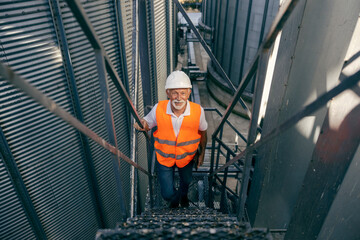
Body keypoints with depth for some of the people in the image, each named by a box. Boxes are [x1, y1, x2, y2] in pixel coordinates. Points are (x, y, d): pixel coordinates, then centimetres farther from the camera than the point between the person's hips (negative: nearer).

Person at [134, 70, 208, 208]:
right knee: (167, 194, 8)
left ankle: (183, 196, 69)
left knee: (186, 181, 30)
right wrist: (142, 126, -32)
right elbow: (147, 123, -7)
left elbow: (202, 131, -5)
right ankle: (173, 200, 50)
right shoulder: (158, 109, -27)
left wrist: (202, 153, 4)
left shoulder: (198, 111, -26)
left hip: (187, 156, 1)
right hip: (164, 157, -1)